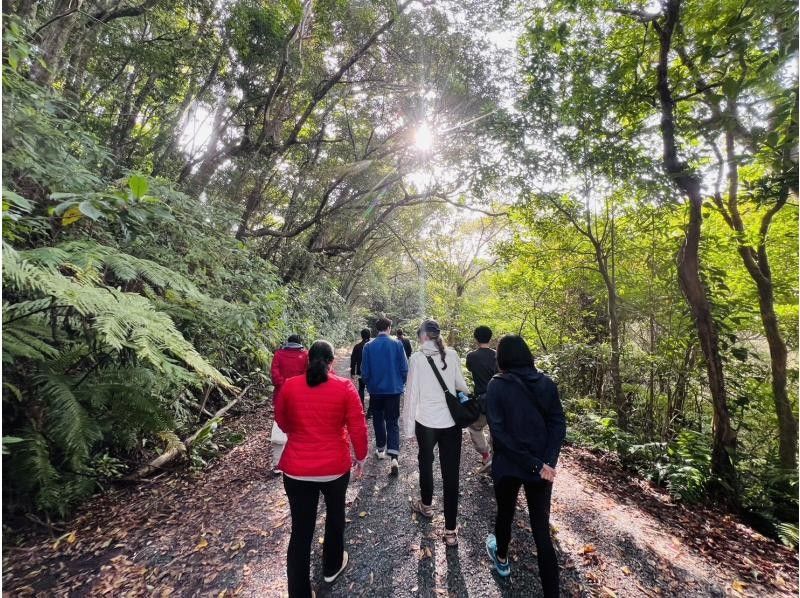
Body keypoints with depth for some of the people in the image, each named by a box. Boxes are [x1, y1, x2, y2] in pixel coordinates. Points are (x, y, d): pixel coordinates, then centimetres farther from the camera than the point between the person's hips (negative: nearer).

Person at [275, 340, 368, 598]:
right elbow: (358, 427, -11)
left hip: (296, 469, 1)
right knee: (335, 515, 27)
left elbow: (282, 422, 8)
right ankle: (332, 567, 49)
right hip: (335, 466, 0)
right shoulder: (345, 387, -14)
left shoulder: (289, 386, -7)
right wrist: (361, 456, 6)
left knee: (301, 530, 14)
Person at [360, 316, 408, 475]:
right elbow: (404, 368, -6)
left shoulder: (368, 346, -7)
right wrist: (401, 383, 10)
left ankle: (380, 449, 33)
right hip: (394, 389, -1)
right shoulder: (397, 344, -9)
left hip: (376, 390, 1)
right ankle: (393, 457, -7)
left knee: (378, 420, 20)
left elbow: (364, 371, -3)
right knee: (393, 423, 5)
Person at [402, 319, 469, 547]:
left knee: (426, 463, 25)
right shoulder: (452, 355, -7)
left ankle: (426, 505, 48)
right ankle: (450, 530, 20)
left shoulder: (417, 358, -13)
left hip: (425, 421, -1)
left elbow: (412, 394, -10)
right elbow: (462, 386, 1)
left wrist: (408, 426, -1)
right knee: (450, 473, 11)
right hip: (451, 421, 1)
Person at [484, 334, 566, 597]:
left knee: (505, 513, 25)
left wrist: (535, 464, -15)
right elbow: (558, 425, -7)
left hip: (507, 466, -1)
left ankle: (502, 559, 51)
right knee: (541, 529, 13)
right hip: (541, 466, 2)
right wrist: (547, 462, -11)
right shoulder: (547, 383, -5)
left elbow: (499, 432, -19)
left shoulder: (497, 386, -16)